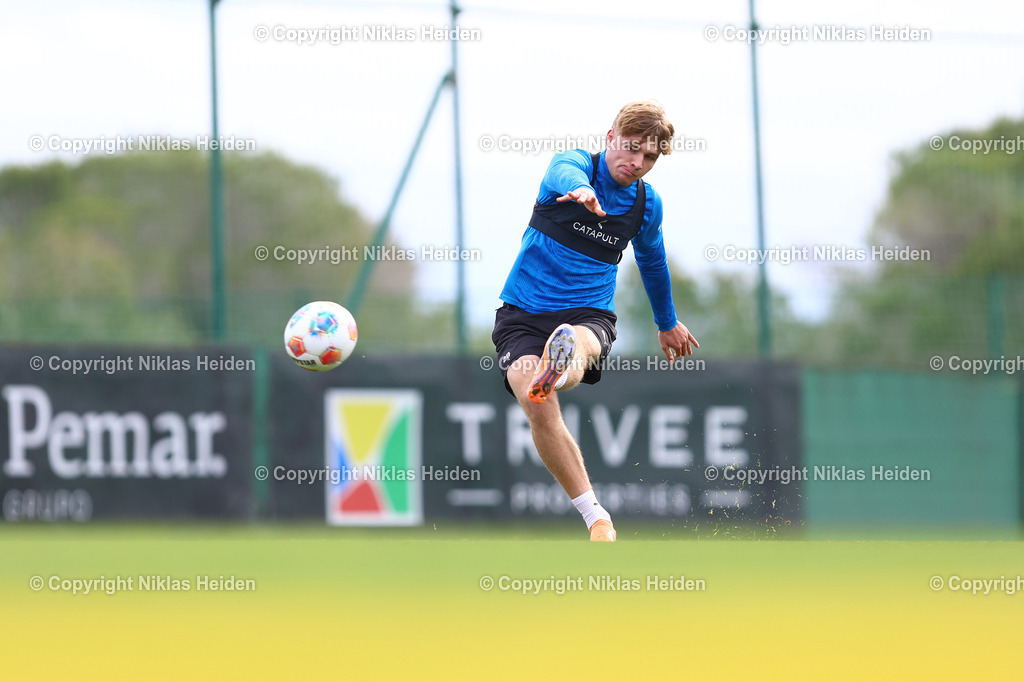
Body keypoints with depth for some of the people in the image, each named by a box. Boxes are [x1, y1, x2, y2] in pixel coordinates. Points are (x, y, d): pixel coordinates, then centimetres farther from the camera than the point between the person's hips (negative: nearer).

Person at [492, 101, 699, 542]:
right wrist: (579, 189, -59)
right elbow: (563, 174, -34)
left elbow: (652, 261, 31)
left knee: (580, 346, -37)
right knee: (537, 406, -27)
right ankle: (596, 518, -21)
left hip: (589, 316, 2)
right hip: (522, 314, -2)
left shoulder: (647, 205, 9)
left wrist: (667, 324, 44)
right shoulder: (575, 164, -6)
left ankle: (564, 364, -75)